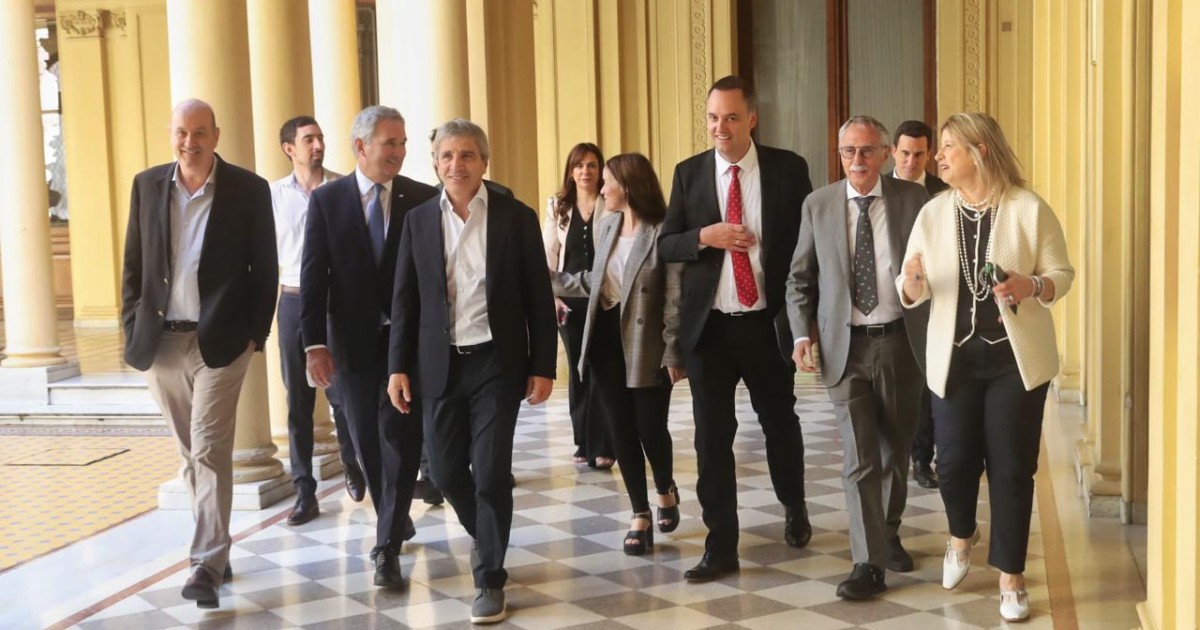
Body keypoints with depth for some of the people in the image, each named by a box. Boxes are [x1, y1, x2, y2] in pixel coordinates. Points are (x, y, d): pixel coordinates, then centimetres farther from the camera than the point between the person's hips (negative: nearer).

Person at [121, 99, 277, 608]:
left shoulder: (249, 189, -3)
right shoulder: (147, 185, 7)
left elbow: (265, 270, -1)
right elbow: (133, 264, 10)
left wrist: (255, 334, -5)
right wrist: (132, 328, 3)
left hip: (220, 341, -4)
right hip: (161, 342, 4)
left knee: (209, 451, -8)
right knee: (191, 453, 12)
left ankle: (207, 566, -5)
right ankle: (214, 549, 23)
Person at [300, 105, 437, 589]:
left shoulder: (423, 199, -1)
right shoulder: (327, 199, 0)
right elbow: (313, 275, -2)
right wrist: (315, 342, -9)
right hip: (353, 340, 1)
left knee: (399, 437, -6)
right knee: (368, 440, 12)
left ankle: (388, 547, 1)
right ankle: (393, 521, 34)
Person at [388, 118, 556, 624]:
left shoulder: (516, 217, -3)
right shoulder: (418, 220, 4)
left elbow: (538, 297, -1)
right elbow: (405, 299, 6)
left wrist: (543, 367, -5)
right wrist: (398, 366, 1)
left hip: (496, 363, -3)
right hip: (440, 365, 3)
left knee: (491, 471, -5)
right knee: (446, 470, 9)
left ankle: (490, 578, 11)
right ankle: (486, 536, 39)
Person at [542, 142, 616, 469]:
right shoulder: (556, 206, 7)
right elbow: (548, 254, 7)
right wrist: (552, 296, -1)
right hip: (569, 298, 3)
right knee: (577, 370, 8)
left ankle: (602, 446, 1)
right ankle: (584, 442, 17)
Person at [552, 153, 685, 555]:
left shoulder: (663, 232, -13)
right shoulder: (606, 226, 9)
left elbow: (675, 299, -14)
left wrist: (674, 353, -16)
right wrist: (552, 280, 18)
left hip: (646, 347, -6)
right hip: (606, 340, 6)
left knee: (650, 428, 1)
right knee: (621, 429, 7)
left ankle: (665, 489, 33)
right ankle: (640, 515, 19)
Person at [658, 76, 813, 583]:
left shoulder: (788, 168, -2)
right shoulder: (689, 173, 2)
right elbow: (665, 246, 3)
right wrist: (704, 236, -17)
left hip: (768, 322, -1)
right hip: (709, 325, 1)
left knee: (780, 422, 16)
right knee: (712, 436, 2)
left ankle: (794, 508, 43)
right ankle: (721, 546, 12)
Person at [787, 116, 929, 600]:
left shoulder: (913, 199, -2)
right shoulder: (818, 206, 1)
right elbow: (800, 278, 6)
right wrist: (803, 334, -6)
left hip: (900, 341, 1)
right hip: (846, 346, -1)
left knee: (896, 450, 16)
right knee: (859, 457, -3)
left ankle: (889, 535, 37)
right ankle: (868, 563, 3)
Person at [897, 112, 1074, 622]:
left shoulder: (1030, 208, -7)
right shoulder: (933, 214, 1)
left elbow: (1062, 272, -2)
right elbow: (911, 293, 0)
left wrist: (1032, 285, -23)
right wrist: (911, 282, -23)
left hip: (1016, 358, -2)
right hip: (954, 358, 2)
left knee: (1011, 466, 2)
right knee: (954, 460, 6)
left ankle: (1011, 577, 16)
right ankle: (961, 535, 39)